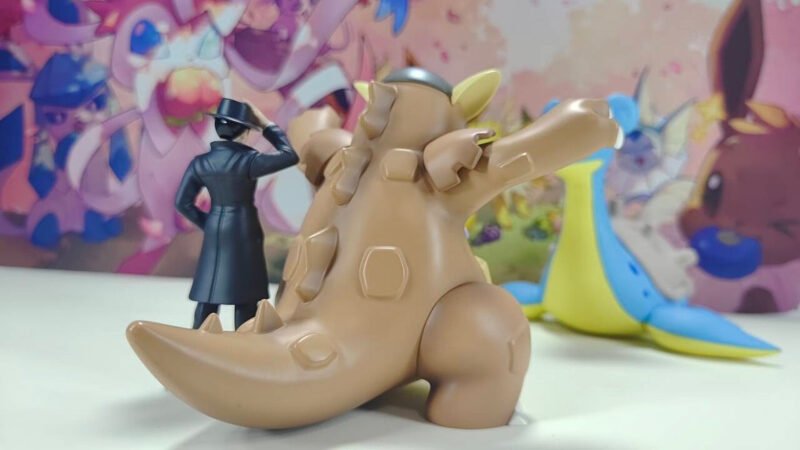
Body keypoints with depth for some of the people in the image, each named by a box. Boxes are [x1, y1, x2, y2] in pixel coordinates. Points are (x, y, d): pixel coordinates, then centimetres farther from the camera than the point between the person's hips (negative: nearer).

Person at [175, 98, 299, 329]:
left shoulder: (201, 162, 0)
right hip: (244, 233, -4)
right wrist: (266, 124, -3)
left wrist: (207, 224, 12)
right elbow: (290, 156, -9)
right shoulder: (248, 160, -15)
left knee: (208, 295, 10)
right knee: (245, 297, 6)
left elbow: (183, 202, 1)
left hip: (214, 234, 5)